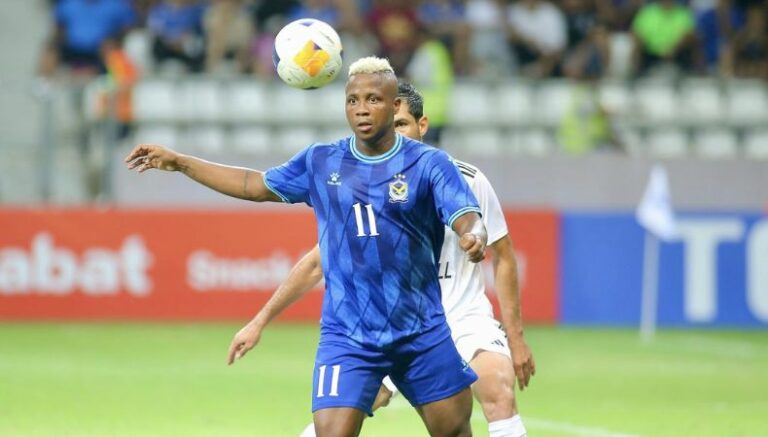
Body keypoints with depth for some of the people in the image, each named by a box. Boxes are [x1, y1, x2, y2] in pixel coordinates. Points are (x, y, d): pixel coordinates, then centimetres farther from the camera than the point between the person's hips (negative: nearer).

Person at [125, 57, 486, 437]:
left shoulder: (429, 163, -4)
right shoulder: (321, 162, 6)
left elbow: (469, 220, -14)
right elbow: (256, 185, 18)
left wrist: (474, 237, -39)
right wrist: (179, 162, 17)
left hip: (421, 332, 0)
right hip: (347, 334, 0)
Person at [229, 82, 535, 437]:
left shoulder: (466, 180, -9)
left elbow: (503, 259, 1)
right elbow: (316, 263, 6)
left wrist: (515, 337, -1)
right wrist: (259, 322, 6)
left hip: (464, 318, -2)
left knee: (500, 394, -29)